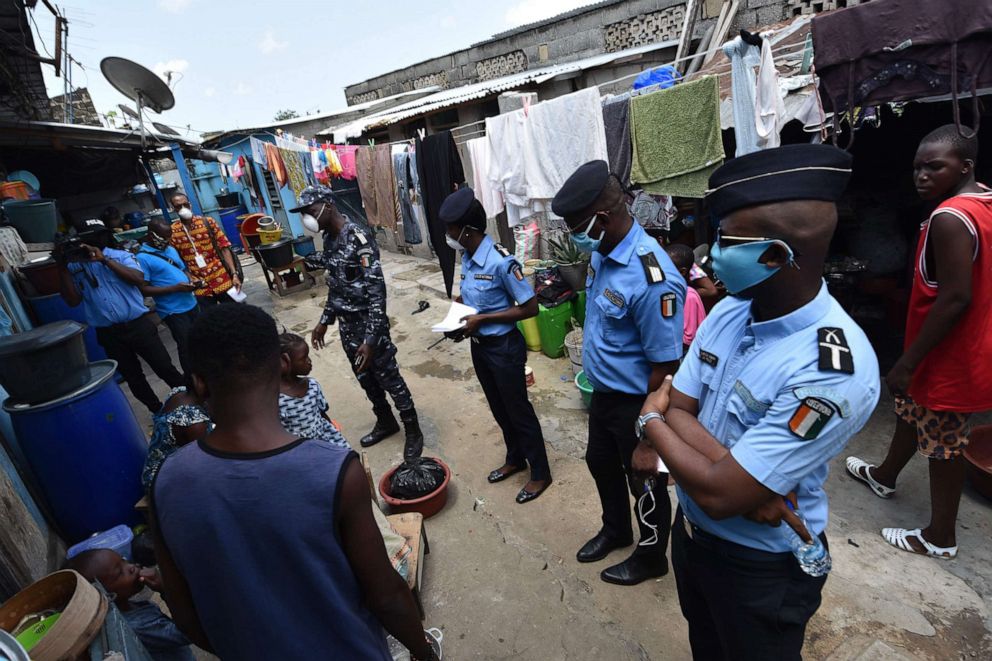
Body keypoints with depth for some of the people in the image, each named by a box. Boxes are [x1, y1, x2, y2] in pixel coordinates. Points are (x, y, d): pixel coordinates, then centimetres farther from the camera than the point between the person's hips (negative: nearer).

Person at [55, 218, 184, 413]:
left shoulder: (121, 256, 1)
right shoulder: (74, 266, 7)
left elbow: (139, 279, -16)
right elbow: (73, 300, -1)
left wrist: (104, 259, -18)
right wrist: (62, 267, -8)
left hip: (138, 325, -3)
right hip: (108, 333, 3)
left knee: (165, 368, 0)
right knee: (132, 377, 12)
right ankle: (160, 412, 26)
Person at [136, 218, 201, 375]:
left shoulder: (171, 249, 11)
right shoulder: (142, 257, -11)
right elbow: (144, 289, -15)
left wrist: (191, 281, -1)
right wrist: (175, 288, -21)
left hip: (191, 304, 7)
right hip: (173, 311, -7)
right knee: (186, 347, 0)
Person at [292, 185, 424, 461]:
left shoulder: (358, 238, -20)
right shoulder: (329, 239, 6)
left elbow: (376, 291, -23)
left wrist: (371, 338, -26)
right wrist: (324, 321, 18)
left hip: (369, 324, -8)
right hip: (347, 325, 8)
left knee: (389, 378, 4)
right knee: (365, 378, 20)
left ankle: (413, 431, 22)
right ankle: (385, 422, 40)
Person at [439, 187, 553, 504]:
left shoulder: (501, 261, -24)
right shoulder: (467, 257, 1)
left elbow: (530, 307, -21)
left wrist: (482, 319, -21)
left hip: (504, 347, -8)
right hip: (479, 346, 8)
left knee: (519, 411, 8)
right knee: (499, 409, 22)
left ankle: (540, 473, 29)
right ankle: (515, 459, 44)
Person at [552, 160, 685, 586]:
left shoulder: (652, 279, -31)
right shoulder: (602, 254, -4)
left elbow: (665, 368, -25)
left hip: (636, 403, -8)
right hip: (603, 392, 8)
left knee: (644, 482, 16)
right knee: (600, 463, 26)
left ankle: (651, 558, 45)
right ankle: (615, 530, 55)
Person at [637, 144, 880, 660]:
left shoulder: (834, 370, -33)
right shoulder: (728, 313, -10)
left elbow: (720, 494, -32)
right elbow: (677, 410, -10)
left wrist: (650, 422, -16)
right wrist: (736, 469, -27)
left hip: (761, 564, -6)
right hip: (690, 529, 6)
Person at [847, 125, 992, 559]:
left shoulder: (949, 218, -24)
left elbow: (955, 298, -27)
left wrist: (907, 361, -22)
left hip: (949, 356, -9)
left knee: (943, 442, 5)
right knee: (911, 410, 26)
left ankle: (940, 537, 24)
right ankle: (885, 476, 48)